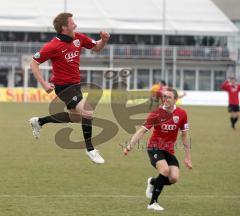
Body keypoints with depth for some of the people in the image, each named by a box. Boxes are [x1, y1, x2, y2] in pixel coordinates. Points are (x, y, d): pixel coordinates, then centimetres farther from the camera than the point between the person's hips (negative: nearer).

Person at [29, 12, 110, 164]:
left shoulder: (79, 38, -1)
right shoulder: (54, 46, -20)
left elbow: (96, 48, 13)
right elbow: (34, 63, -13)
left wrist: (104, 40, -9)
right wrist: (44, 84, -20)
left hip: (75, 84, 9)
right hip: (63, 86, -9)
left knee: (76, 117, 22)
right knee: (87, 112, -21)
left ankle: (39, 122, 37)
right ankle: (90, 149, -8)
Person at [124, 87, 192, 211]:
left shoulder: (181, 114, -4)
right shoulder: (156, 114, -12)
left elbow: (184, 136, 5)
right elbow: (142, 131, -10)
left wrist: (187, 157, 5)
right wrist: (130, 146, -21)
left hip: (169, 150, 4)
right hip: (154, 148, -4)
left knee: (174, 178, -14)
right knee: (165, 170, -29)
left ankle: (153, 182, 19)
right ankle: (153, 203, -18)